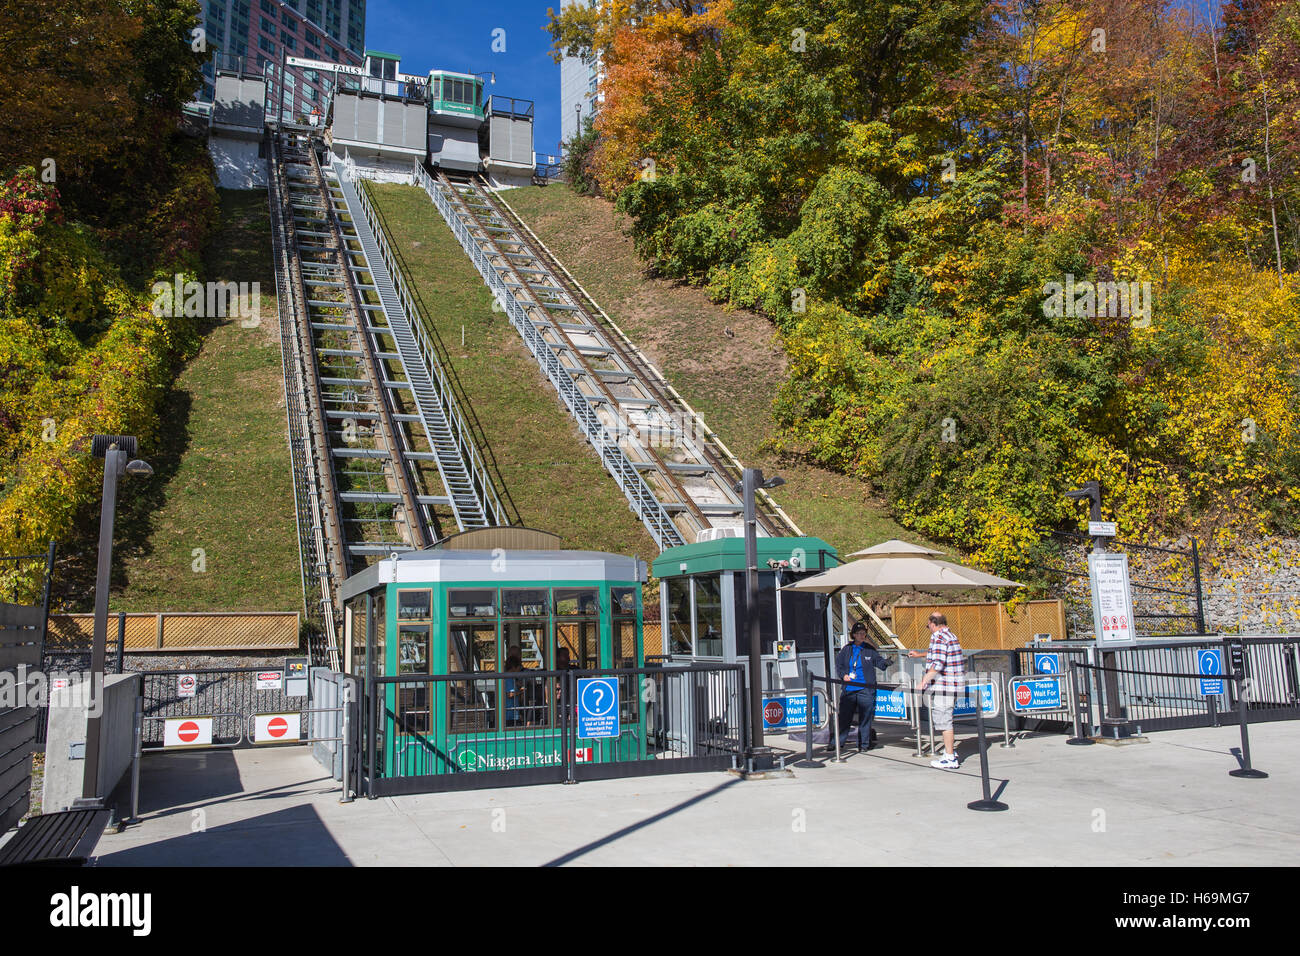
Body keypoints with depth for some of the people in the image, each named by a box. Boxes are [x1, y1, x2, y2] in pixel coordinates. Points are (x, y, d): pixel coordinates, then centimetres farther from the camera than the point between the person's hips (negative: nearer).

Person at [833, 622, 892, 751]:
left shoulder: (870, 650, 4)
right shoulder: (846, 649, 7)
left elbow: (879, 661, 6)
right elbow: (838, 664, 12)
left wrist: (885, 662, -15)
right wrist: (843, 675, -4)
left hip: (865, 689, -1)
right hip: (849, 688, 1)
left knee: (865, 718, 3)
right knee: (844, 717, 2)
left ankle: (864, 743, 14)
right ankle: (837, 742, 10)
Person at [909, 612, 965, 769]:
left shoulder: (938, 637, -14)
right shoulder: (951, 635, 16)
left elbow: (937, 664, -23)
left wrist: (923, 682, -20)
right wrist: (920, 654, 46)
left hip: (944, 686, -10)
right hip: (954, 685, 10)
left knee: (944, 721, -4)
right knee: (946, 719, 20)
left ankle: (950, 759, -1)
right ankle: (952, 750, 27)